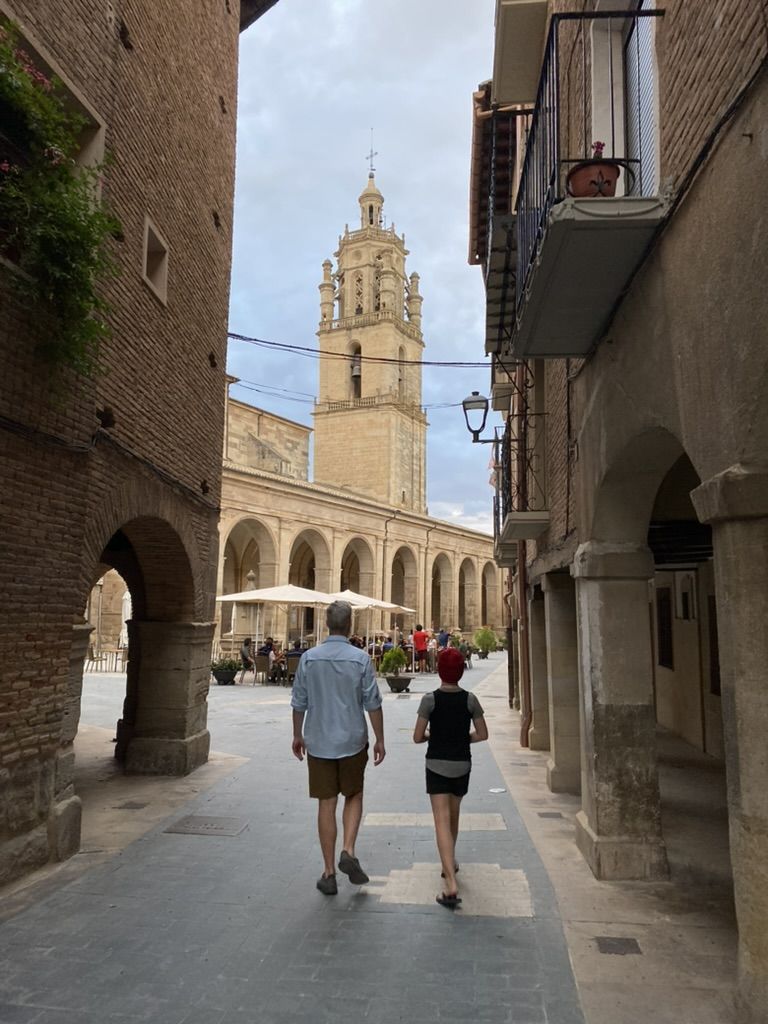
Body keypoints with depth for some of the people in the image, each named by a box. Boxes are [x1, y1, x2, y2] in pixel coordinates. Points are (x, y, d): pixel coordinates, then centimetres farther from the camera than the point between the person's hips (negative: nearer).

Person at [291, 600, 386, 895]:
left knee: (326, 804, 9)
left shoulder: (309, 658, -5)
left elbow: (299, 702, 2)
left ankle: (329, 873, 15)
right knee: (353, 797, 18)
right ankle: (348, 852, 2)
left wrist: (297, 735, 15)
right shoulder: (360, 659, -10)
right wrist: (380, 739, 3)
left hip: (318, 742, 1)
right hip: (353, 741, -1)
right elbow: (373, 704, -7)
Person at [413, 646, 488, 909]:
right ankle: (450, 863, 42)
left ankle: (451, 886, -15)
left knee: (442, 821, -5)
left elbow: (418, 737, -11)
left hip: (437, 765, -3)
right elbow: (482, 734, -2)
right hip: (462, 766, 3)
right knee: (454, 815, 24)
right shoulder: (470, 699, -6)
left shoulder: (430, 699, -12)